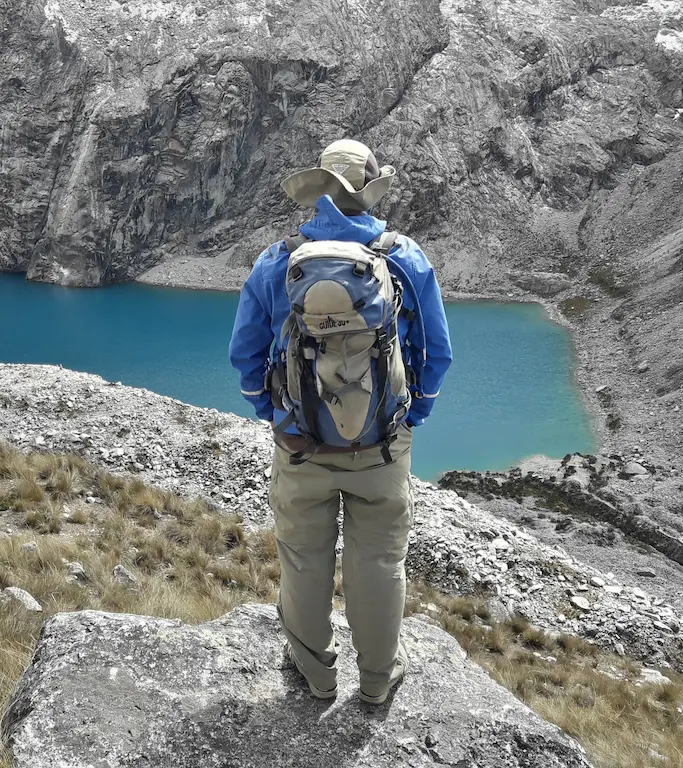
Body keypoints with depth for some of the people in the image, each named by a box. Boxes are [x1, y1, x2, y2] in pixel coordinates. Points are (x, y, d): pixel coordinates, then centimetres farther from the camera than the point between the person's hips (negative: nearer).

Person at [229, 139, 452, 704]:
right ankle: (380, 673, 36)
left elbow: (246, 354, 0)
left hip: (301, 443, 0)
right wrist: (411, 417, 10)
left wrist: (273, 414, 12)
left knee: (305, 561, 18)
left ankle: (315, 668, 38)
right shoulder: (409, 259, -5)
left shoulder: (276, 261, -5)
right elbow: (437, 354, -1)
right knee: (379, 562, 16)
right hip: (384, 446, 0)